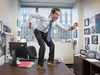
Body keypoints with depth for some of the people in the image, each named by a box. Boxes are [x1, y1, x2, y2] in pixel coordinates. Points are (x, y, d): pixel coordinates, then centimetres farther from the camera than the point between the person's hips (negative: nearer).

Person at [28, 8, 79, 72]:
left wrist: (72, 27, -30)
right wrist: (30, 24, -17)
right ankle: (39, 64, -8)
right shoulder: (44, 17, -33)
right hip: (38, 32, -6)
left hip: (45, 33, 6)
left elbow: (64, 29, -13)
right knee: (43, 46, -24)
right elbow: (31, 15, -24)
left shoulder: (55, 22, -17)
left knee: (52, 45, 3)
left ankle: (50, 61, 25)